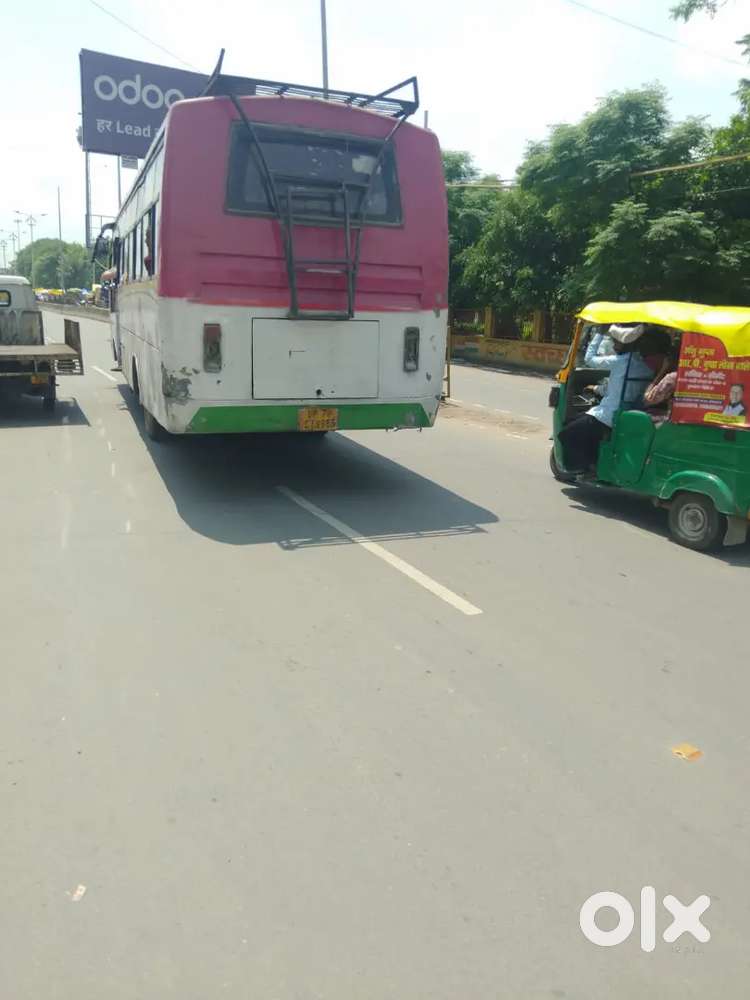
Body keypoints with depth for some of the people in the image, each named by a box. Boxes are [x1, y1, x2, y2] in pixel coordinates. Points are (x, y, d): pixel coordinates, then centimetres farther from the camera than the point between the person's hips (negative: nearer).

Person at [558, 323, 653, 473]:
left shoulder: (618, 361, -14)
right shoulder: (645, 366, 4)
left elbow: (589, 358, -2)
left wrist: (600, 334, 7)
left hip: (606, 418, -8)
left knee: (567, 435, 6)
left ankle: (579, 468, 8)